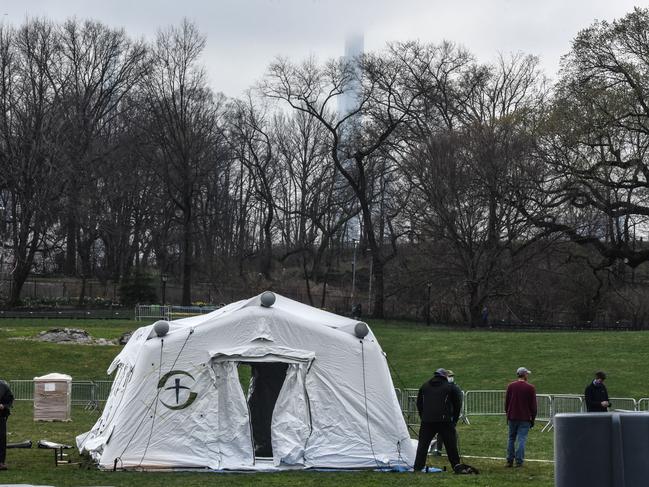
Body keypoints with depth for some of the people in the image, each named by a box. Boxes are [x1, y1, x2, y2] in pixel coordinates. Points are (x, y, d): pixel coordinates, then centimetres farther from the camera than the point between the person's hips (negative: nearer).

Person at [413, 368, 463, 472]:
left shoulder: (425, 386, 15)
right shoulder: (451, 387, 5)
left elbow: (419, 404, 19)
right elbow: (457, 405, 6)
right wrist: (454, 420, 14)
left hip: (427, 421, 2)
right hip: (445, 421, -2)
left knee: (422, 444, 5)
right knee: (451, 445, 5)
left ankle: (418, 467, -1)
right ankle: (456, 466, 7)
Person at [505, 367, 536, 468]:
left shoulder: (510, 386, 3)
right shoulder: (530, 388, -5)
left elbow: (506, 402, 9)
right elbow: (533, 405, -1)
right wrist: (533, 419, 7)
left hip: (512, 417, 3)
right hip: (525, 418, -3)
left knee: (511, 439, 12)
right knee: (522, 439, -1)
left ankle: (510, 461, 12)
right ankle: (519, 461, -4)